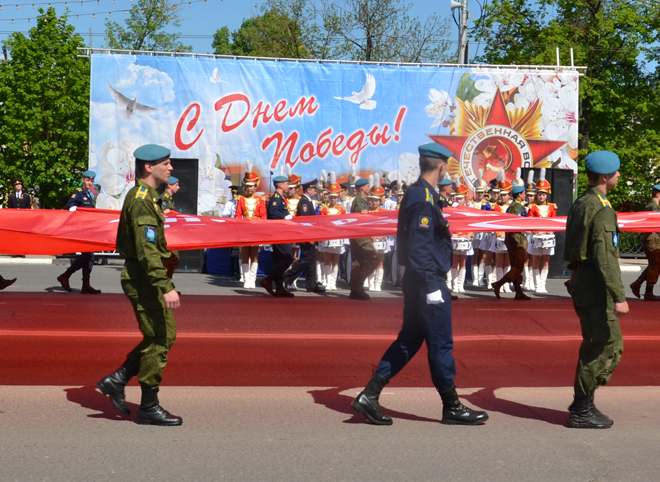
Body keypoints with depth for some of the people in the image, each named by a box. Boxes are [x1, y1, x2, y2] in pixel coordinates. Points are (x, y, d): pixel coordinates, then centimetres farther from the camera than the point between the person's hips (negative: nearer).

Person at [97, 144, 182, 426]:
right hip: (144, 281, -10)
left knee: (165, 335, 14)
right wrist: (166, 287, -31)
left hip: (144, 280, 10)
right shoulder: (141, 200, -18)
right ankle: (149, 408, 8)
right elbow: (147, 250, -27)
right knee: (158, 340, -3)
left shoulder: (145, 196, 15)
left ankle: (117, 380, 17)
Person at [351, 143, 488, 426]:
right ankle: (452, 407, 12)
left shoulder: (414, 194, 13)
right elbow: (420, 246, -22)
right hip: (428, 280, -10)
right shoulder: (425, 198, -16)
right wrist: (431, 285, -22)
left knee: (409, 340, 13)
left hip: (416, 281, 10)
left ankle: (370, 395, 12)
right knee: (440, 344, 1)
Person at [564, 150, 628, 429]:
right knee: (602, 346, -2)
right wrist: (619, 298, -25)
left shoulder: (580, 204, 13)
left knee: (612, 343, 17)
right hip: (594, 284, -10)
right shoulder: (602, 209, -16)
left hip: (581, 280, 10)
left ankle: (582, 403, 21)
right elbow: (605, 256, -24)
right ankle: (582, 411, 4)